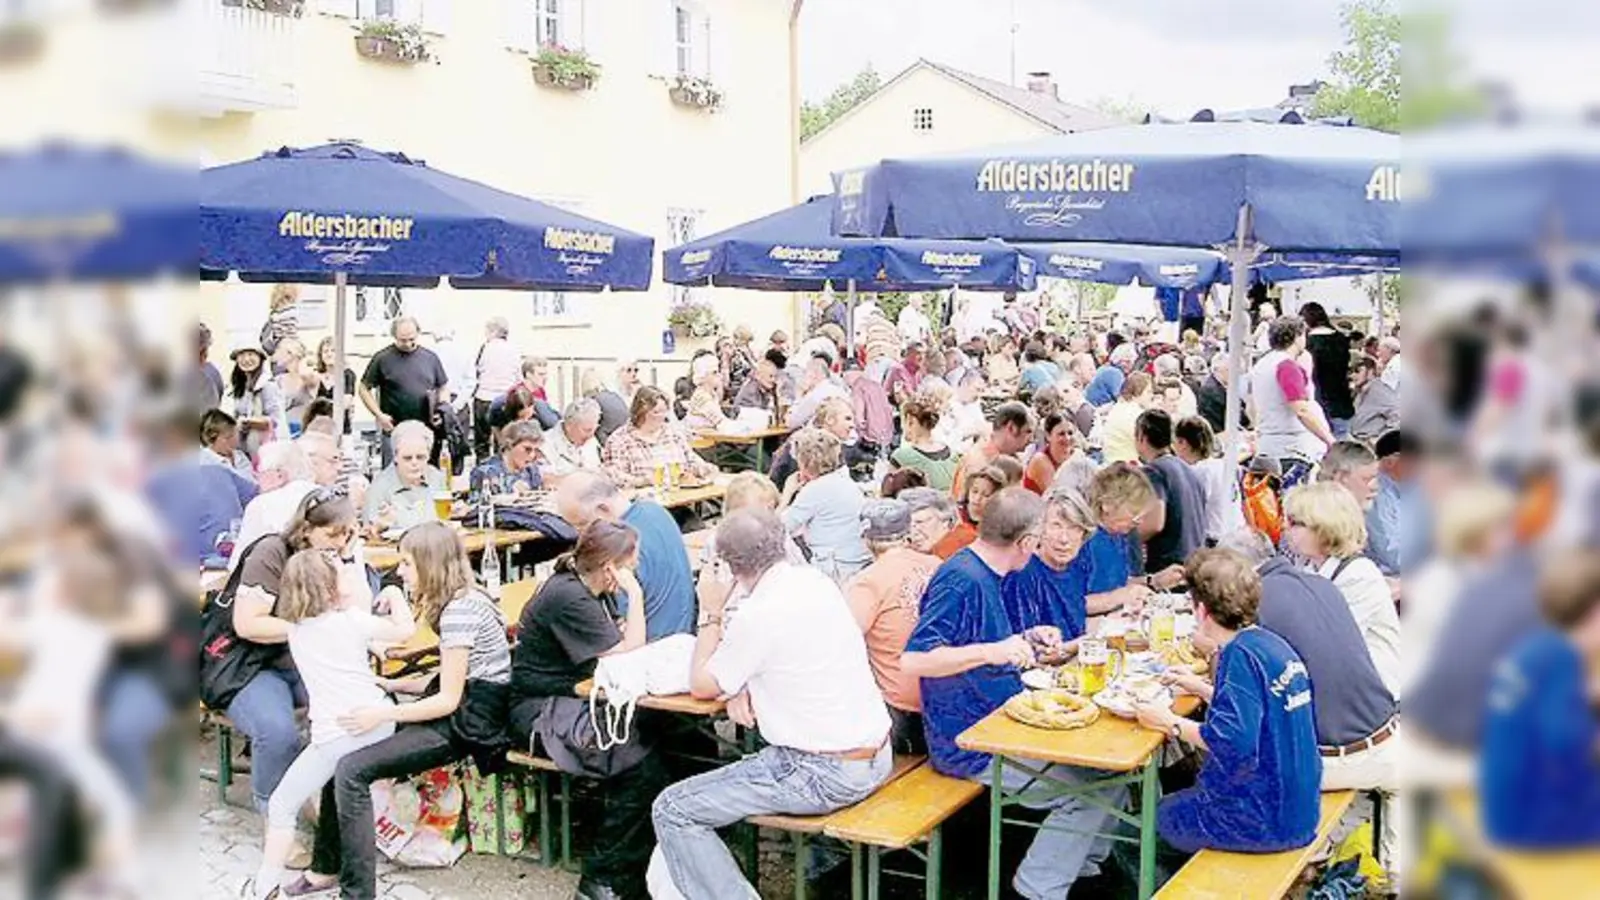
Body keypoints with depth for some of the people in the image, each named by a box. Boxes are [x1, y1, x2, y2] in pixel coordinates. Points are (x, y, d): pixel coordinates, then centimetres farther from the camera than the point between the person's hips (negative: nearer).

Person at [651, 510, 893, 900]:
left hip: (826, 775, -9)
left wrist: (711, 613, 3)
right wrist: (745, 686, 4)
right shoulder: (815, 581, 4)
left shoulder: (758, 615, -19)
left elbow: (702, 686, -4)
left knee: (671, 811, -3)